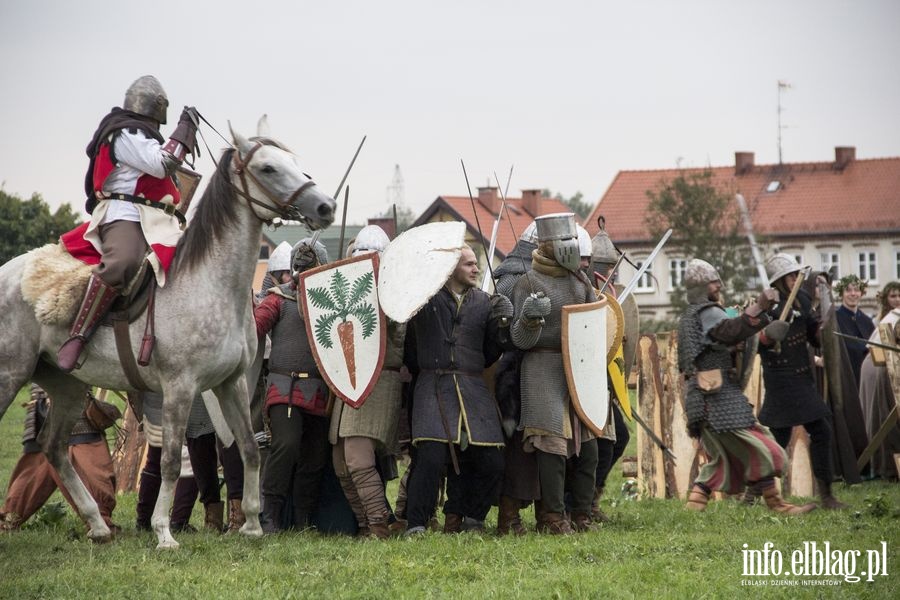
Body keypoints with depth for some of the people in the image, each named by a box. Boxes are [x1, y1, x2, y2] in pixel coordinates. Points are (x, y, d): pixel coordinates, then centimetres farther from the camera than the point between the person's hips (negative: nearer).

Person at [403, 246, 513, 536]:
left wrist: (501, 326, 3)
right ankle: (415, 526, -8)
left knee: (491, 461, 0)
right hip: (434, 388, -4)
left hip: (473, 391, 5)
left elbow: (490, 356, 16)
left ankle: (469, 518, 19)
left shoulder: (483, 302, 14)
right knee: (430, 455, -18)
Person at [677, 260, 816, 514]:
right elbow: (731, 330, -28)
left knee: (720, 455, 14)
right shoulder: (707, 312, -8)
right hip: (719, 395, -10)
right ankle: (776, 504, -5)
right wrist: (759, 307, -35)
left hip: (701, 397, 10)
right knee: (756, 448, -7)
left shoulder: (689, 317, 23)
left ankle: (694, 503, 7)